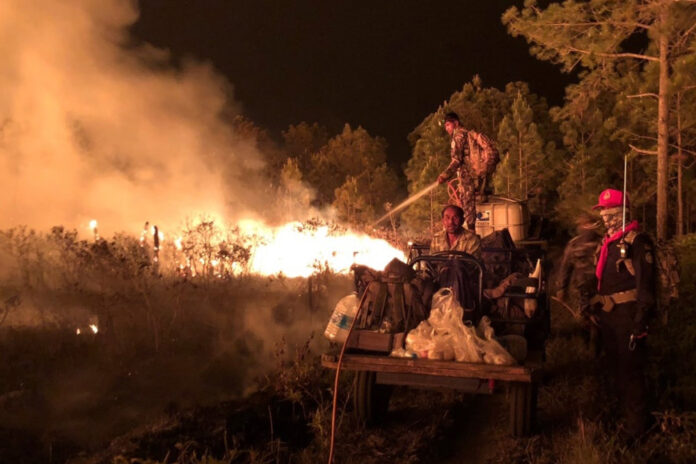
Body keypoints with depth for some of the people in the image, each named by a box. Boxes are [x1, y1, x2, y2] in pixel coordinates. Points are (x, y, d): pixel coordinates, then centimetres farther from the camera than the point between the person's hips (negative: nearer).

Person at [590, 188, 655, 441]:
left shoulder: (637, 241, -12)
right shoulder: (607, 242, 15)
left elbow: (645, 284, -17)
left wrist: (640, 320, -22)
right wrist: (595, 307, 20)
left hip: (627, 314, -9)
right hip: (607, 315, 9)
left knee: (630, 370, -3)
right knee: (613, 367, 18)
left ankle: (636, 425, 8)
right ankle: (622, 413, 34)